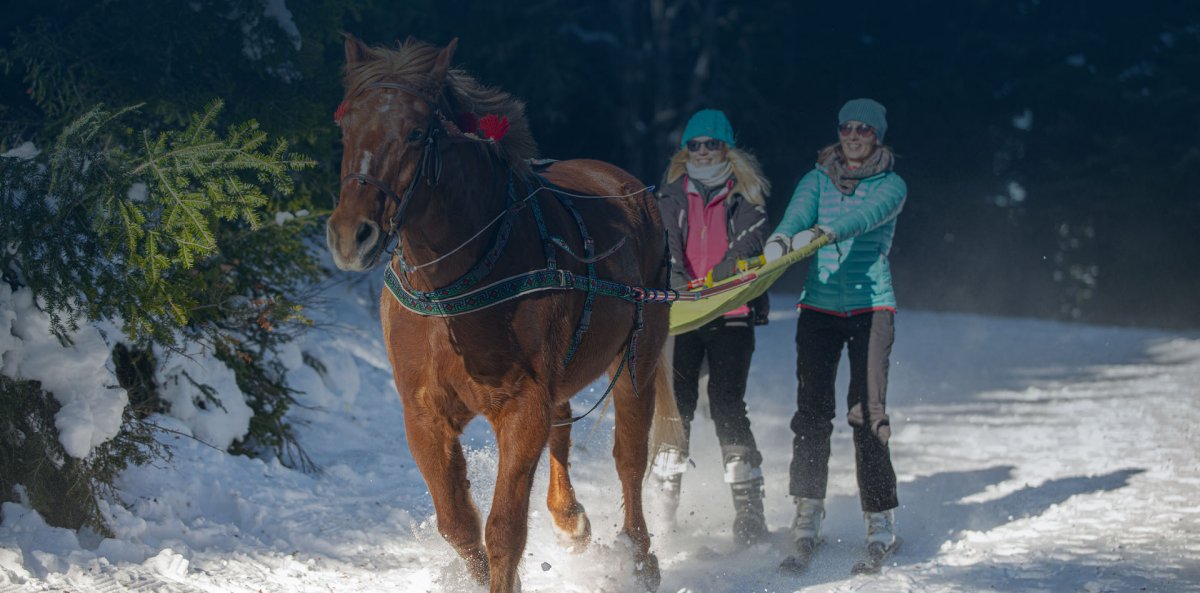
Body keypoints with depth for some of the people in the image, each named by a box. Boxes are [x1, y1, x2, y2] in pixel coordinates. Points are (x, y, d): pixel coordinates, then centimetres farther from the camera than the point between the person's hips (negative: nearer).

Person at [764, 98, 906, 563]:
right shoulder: (817, 180, 11)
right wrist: (780, 241, -31)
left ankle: (880, 516, -6)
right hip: (819, 305, 2)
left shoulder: (891, 185, 4)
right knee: (813, 406, -5)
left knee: (868, 409, -9)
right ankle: (808, 510, 1)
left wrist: (822, 232, -36)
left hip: (871, 305, -2)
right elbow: (795, 218, -7)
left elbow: (866, 215, -17)